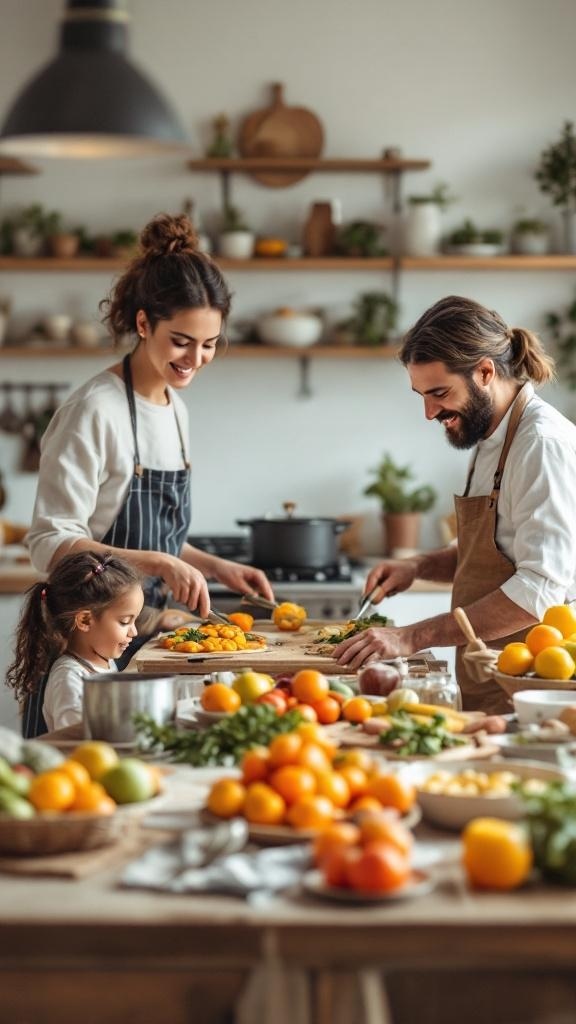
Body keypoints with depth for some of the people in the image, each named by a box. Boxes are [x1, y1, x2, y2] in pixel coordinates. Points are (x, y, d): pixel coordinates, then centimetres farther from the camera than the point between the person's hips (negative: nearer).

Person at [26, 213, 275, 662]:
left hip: (147, 630, 7)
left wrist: (217, 567, 7)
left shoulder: (176, 407, 10)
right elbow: (52, 545, -19)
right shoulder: (94, 411, -15)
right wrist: (160, 563, -25)